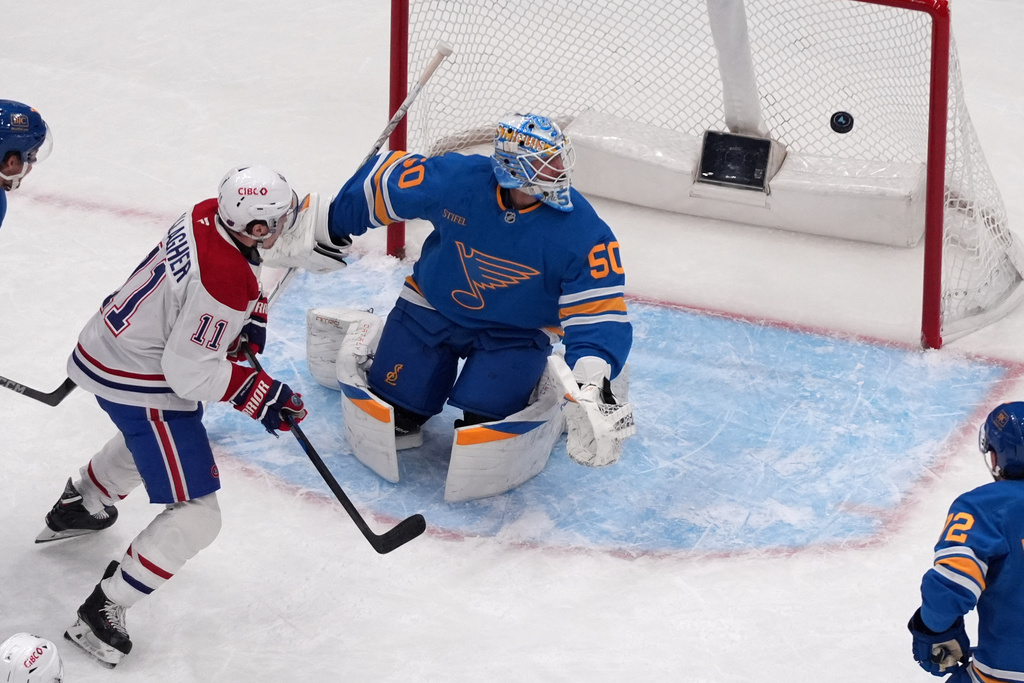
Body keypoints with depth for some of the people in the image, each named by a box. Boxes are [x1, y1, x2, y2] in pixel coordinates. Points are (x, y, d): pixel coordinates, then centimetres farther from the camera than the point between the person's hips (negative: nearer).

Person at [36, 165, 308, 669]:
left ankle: (78, 504, 61)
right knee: (195, 518, -6)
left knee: (149, 438, 41)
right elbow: (192, 373, -26)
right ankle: (101, 613, 0)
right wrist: (260, 395, -19)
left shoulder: (208, 214, -8)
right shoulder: (222, 284, -33)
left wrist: (249, 318, 6)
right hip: (139, 387, -10)